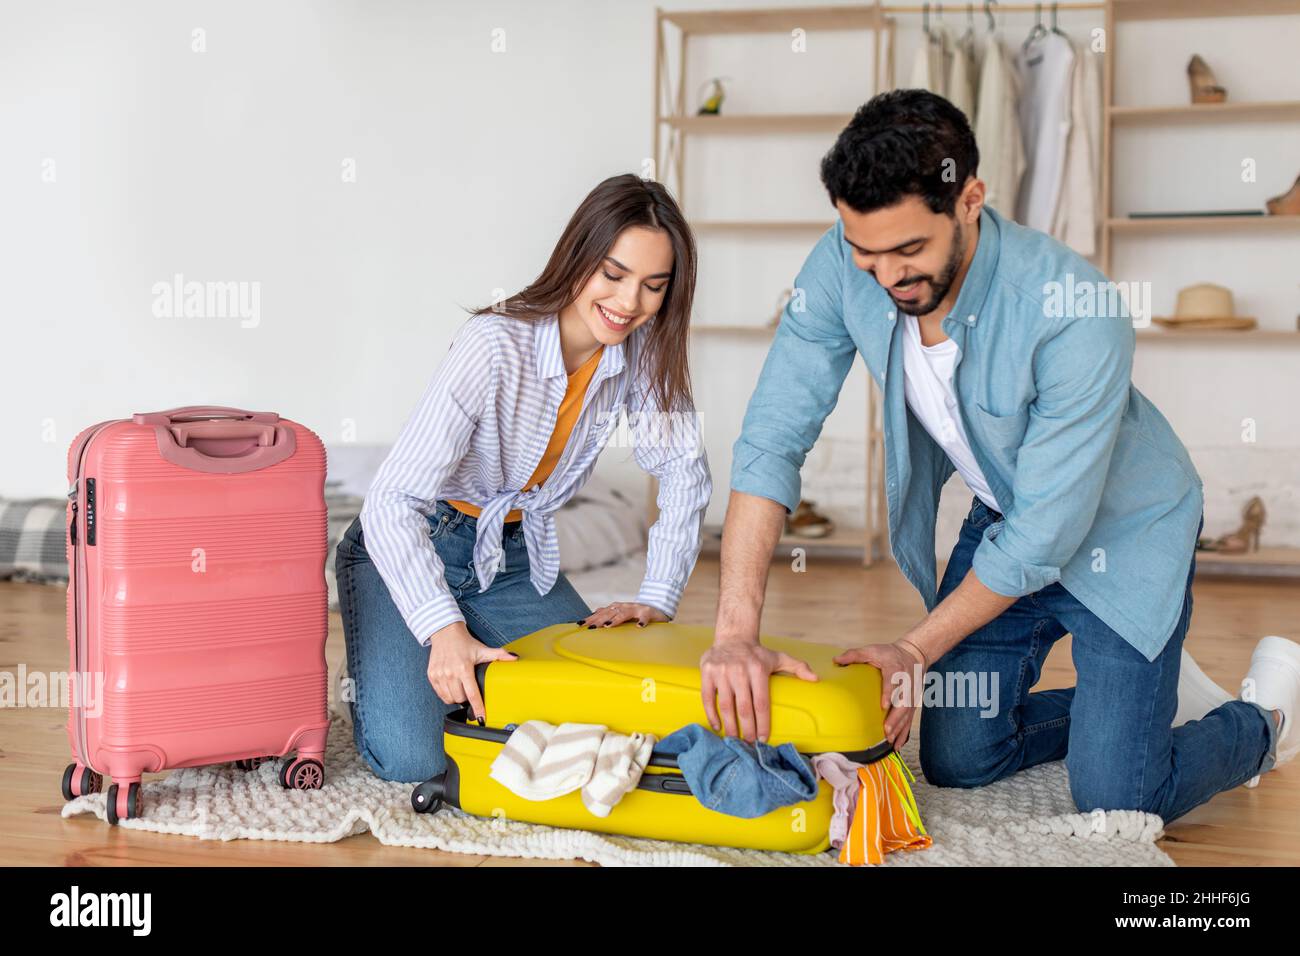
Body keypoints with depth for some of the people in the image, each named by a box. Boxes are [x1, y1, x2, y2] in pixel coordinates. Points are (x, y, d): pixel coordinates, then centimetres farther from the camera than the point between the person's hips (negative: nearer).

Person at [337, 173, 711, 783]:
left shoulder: (641, 349, -10)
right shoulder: (494, 346, -29)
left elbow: (684, 470, 1)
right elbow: (392, 502, -31)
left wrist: (657, 598, -10)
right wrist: (445, 630, -42)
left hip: (516, 560, 6)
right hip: (407, 549, -5)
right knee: (410, 756, -22)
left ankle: (477, 673, 15)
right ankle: (381, 673, 12)